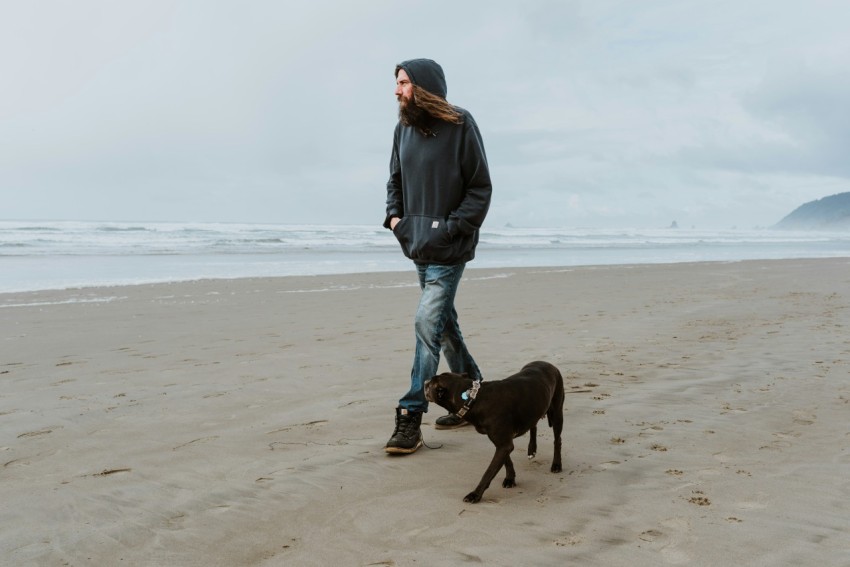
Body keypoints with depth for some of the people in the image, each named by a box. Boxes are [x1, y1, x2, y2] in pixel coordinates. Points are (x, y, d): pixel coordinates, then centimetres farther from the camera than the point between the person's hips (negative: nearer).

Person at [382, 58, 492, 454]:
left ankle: (411, 417, -8)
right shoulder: (403, 129, 7)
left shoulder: (459, 125, -10)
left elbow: (480, 187, -9)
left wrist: (451, 227, -16)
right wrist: (394, 215, 3)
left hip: (449, 248, -7)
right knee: (443, 323, 15)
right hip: (417, 246, 7)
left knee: (427, 323, -13)